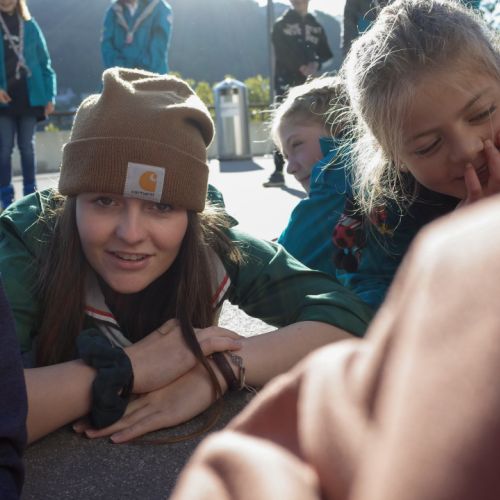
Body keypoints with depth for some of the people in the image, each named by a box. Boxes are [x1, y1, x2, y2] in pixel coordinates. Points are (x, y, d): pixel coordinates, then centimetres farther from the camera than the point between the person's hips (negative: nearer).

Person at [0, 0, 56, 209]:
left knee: (27, 146, 9)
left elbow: (44, 63, 5)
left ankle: (30, 193, 17)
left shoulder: (30, 25, 5)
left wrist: (49, 96, -1)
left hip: (29, 97, 1)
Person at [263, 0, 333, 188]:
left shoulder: (317, 26, 18)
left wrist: (316, 64, -8)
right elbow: (284, 53, -5)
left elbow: (325, 53, 13)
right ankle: (278, 172, -9)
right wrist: (301, 67, -18)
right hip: (287, 82, -3)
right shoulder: (281, 25, 7)